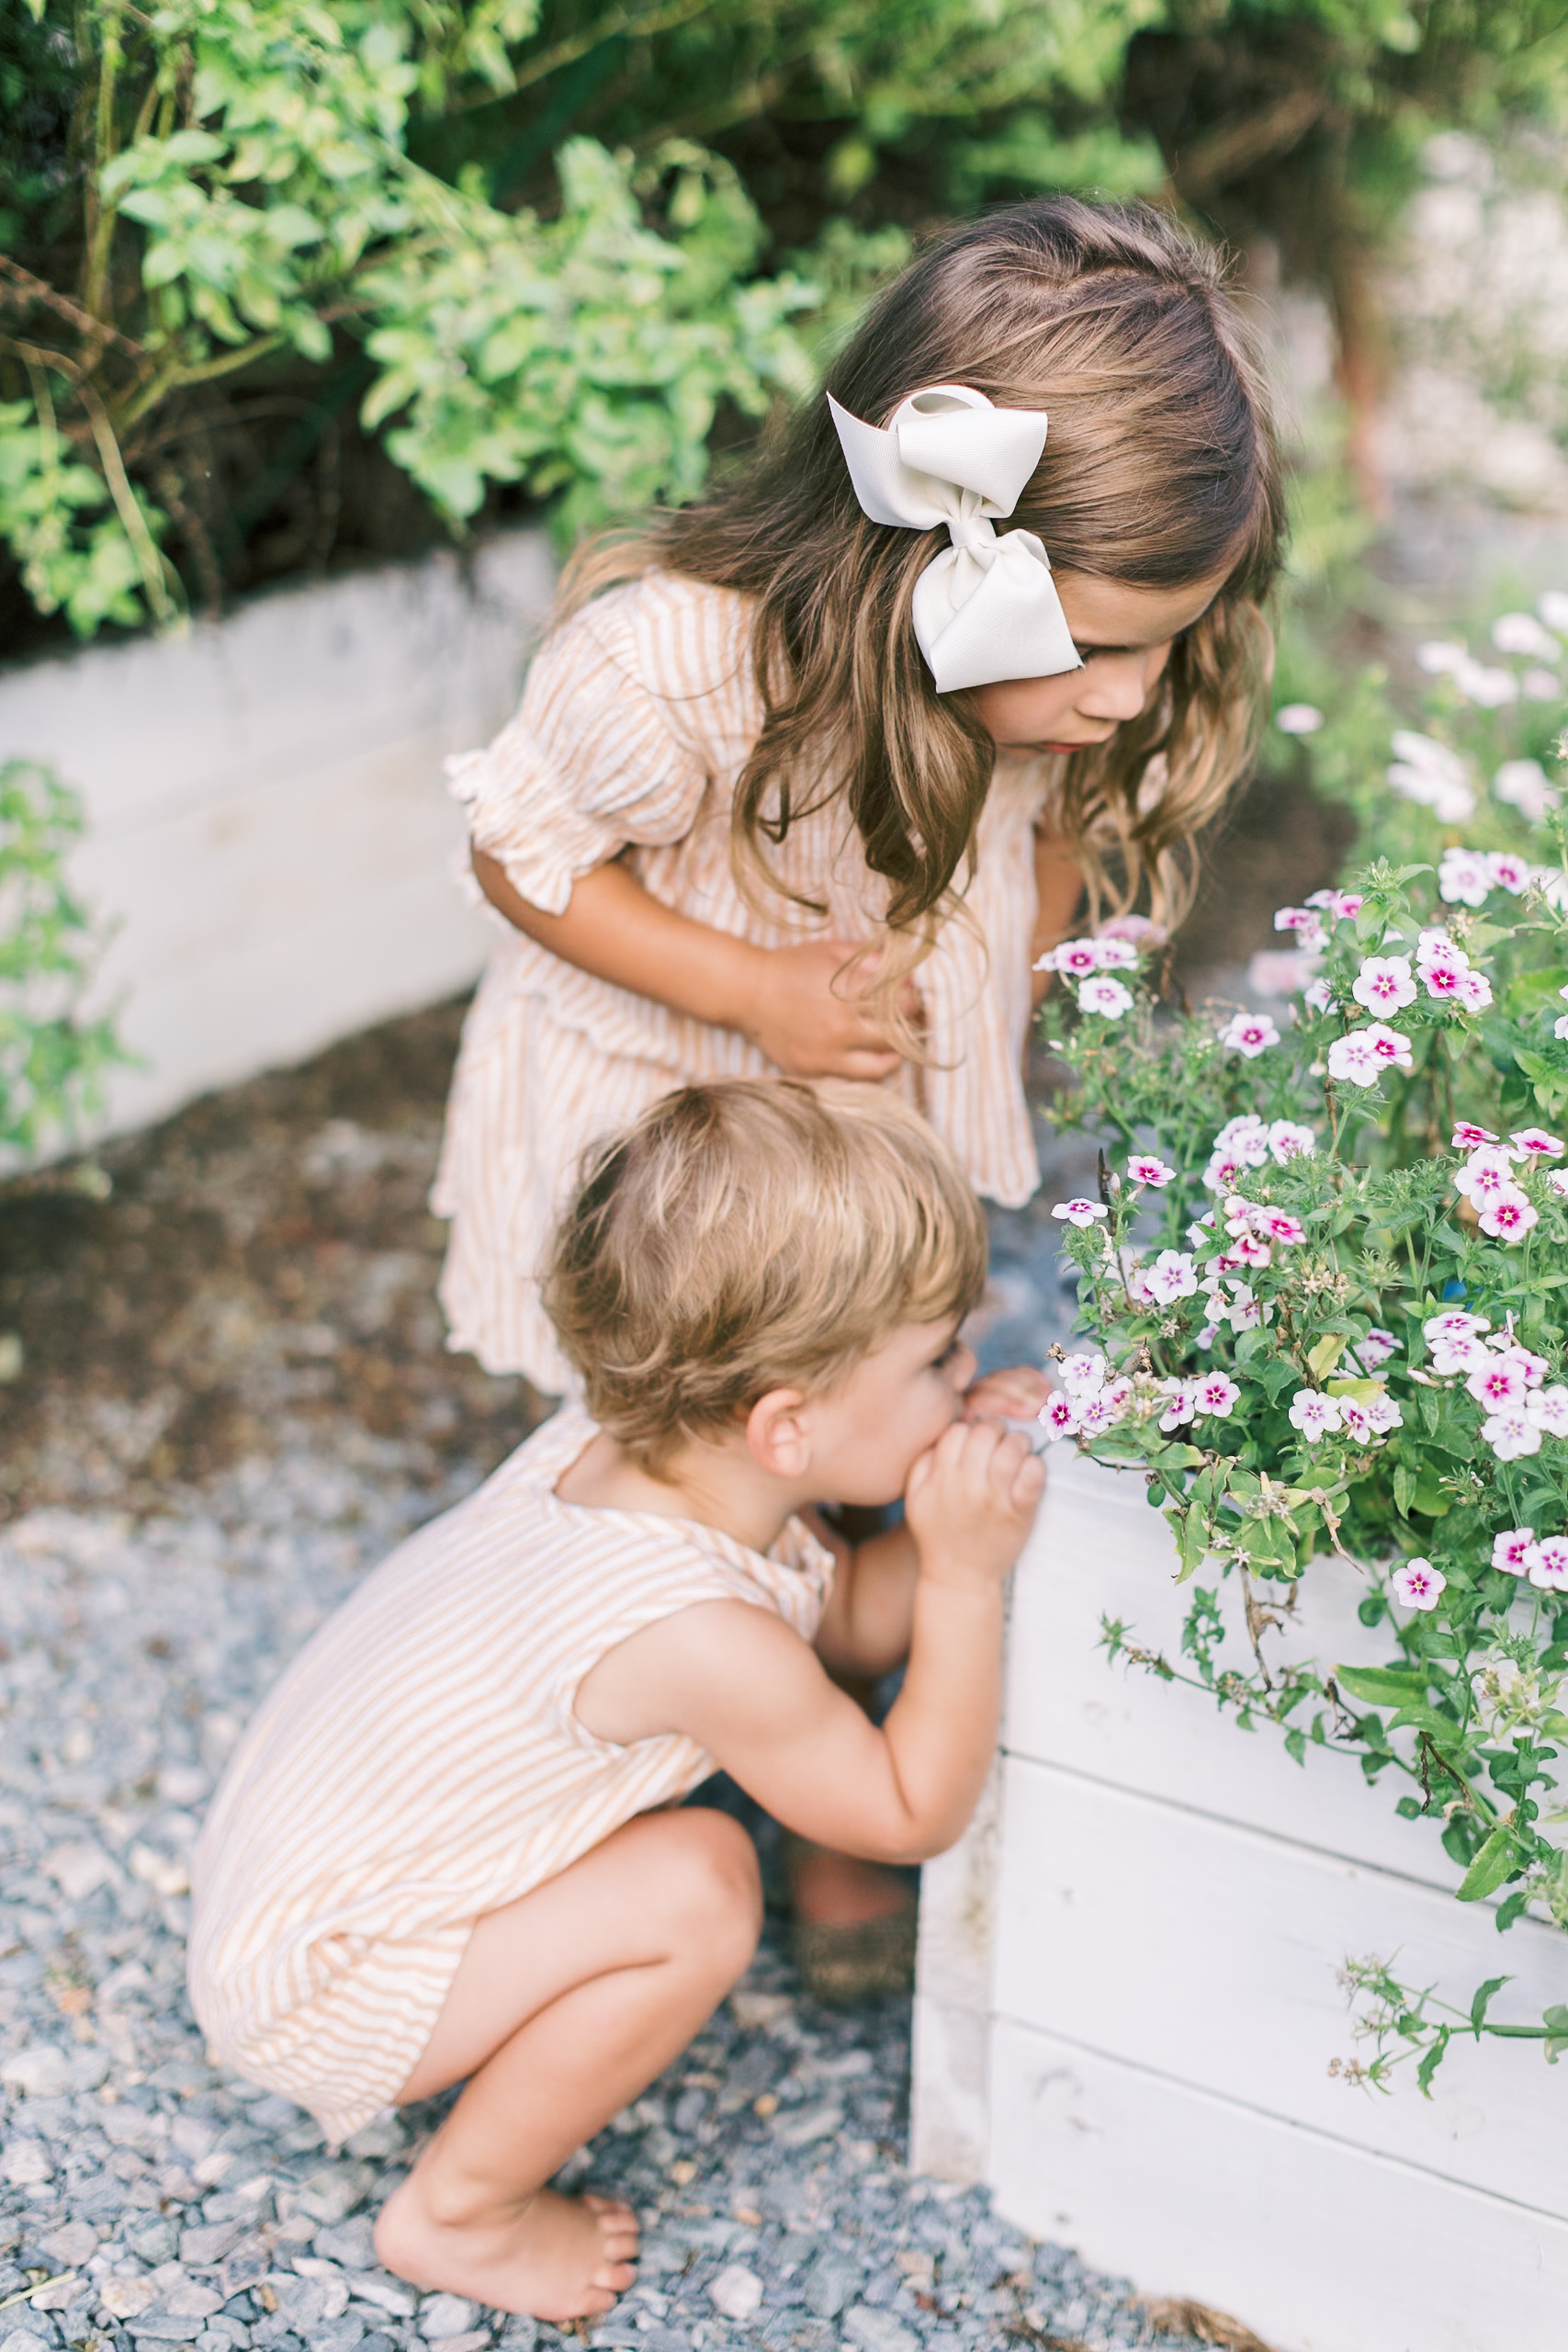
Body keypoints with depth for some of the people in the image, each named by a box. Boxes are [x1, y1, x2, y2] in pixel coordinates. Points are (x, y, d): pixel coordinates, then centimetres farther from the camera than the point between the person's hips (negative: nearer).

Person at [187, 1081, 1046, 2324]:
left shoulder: (618, 1441, -9)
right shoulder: (701, 1642, -34)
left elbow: (845, 1617, 5)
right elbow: (917, 1816, -19)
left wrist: (964, 1496, -11)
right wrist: (967, 1574, -22)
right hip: (312, 1995, -9)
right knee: (700, 1887, -22)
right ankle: (461, 2211, -1)